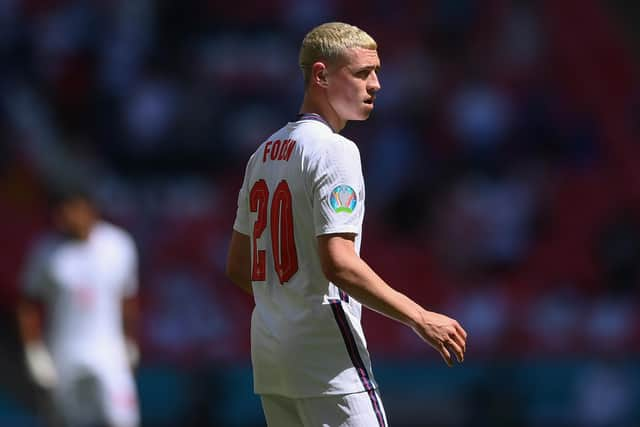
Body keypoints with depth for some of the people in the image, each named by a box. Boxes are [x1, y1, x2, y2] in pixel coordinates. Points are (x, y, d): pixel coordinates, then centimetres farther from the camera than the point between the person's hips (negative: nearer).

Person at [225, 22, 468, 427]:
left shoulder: (264, 154, 16)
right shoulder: (334, 150, -12)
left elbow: (238, 267, 20)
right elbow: (338, 263, -22)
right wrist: (421, 319, -18)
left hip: (269, 359, 9)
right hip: (327, 361, -9)